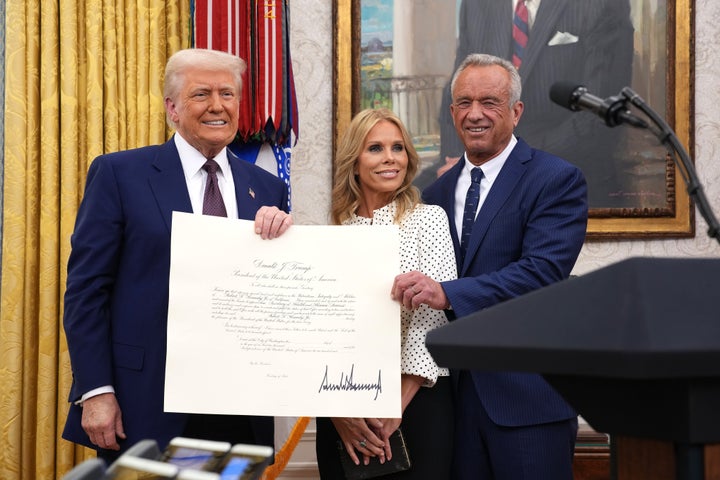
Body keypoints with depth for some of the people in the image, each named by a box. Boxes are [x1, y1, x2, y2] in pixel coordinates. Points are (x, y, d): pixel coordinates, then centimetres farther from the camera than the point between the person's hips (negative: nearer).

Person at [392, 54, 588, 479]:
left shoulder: (558, 180, -5)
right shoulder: (437, 192, 13)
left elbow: (543, 270, -19)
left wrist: (448, 294, -28)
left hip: (527, 393, -5)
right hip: (455, 386, 5)